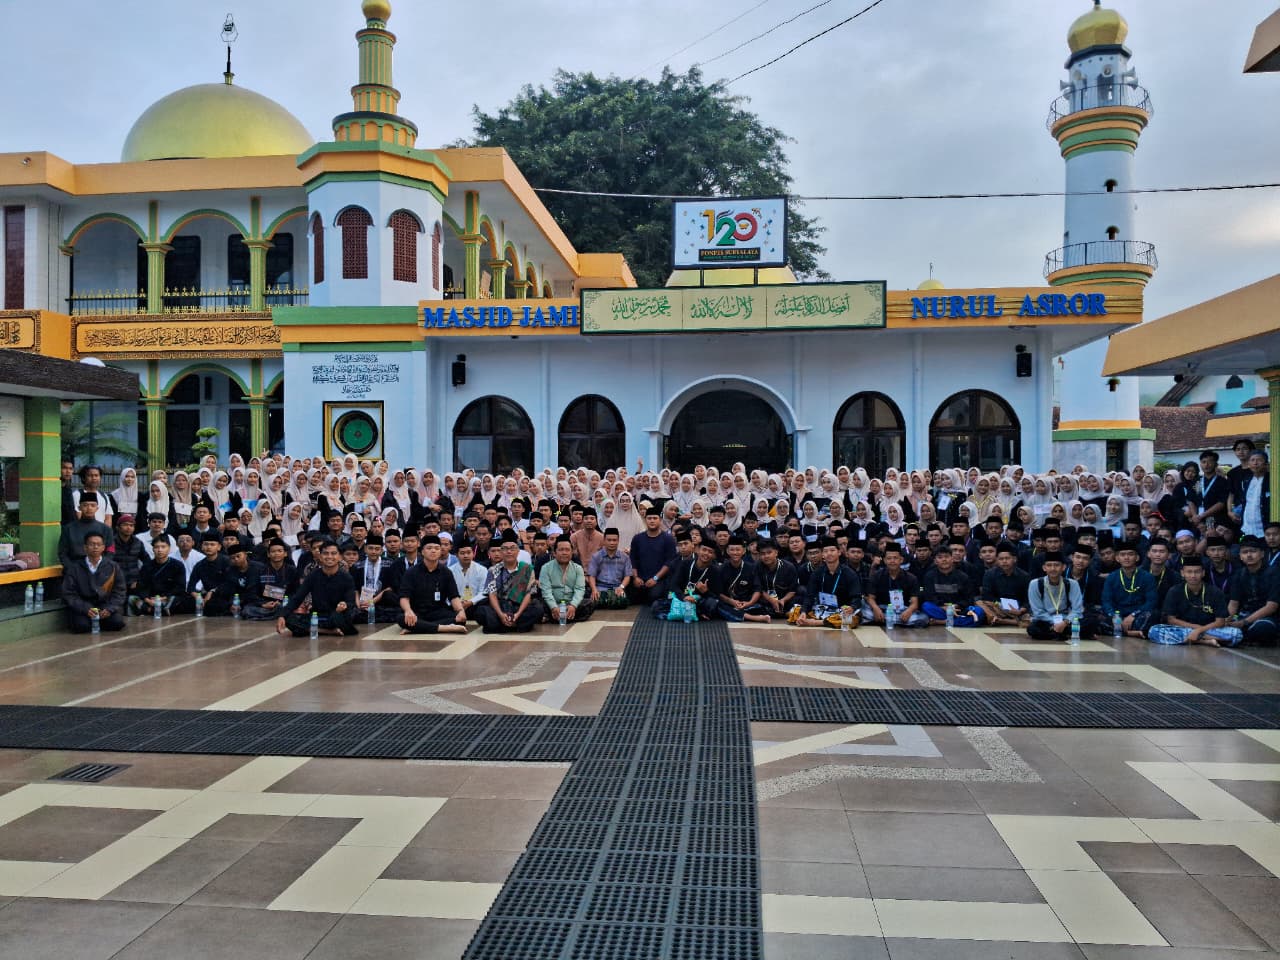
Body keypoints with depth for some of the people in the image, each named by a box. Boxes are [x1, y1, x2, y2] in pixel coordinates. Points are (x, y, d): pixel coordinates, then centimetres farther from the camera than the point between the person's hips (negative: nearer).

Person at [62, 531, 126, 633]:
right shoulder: (74, 568, 0)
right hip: (82, 606, -2)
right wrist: (86, 609, -18)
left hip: (105, 605, 2)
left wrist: (110, 609, -12)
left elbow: (119, 591, 5)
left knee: (118, 622, -25)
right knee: (82, 626, -30)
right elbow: (69, 594, -3)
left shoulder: (112, 567, 4)